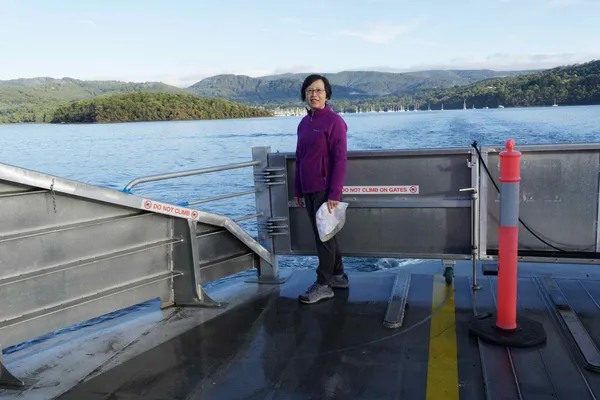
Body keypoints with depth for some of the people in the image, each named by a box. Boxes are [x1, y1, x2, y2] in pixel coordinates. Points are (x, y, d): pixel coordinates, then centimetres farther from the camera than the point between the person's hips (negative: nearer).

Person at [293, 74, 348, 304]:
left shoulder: (334, 121, -10)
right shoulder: (304, 123, 11)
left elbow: (340, 161, -15)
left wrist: (334, 194, -18)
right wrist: (297, 190, 14)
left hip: (326, 190, -7)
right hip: (308, 190, 7)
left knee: (324, 235, -1)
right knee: (322, 234, 14)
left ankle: (323, 285, 9)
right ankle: (338, 276, 28)